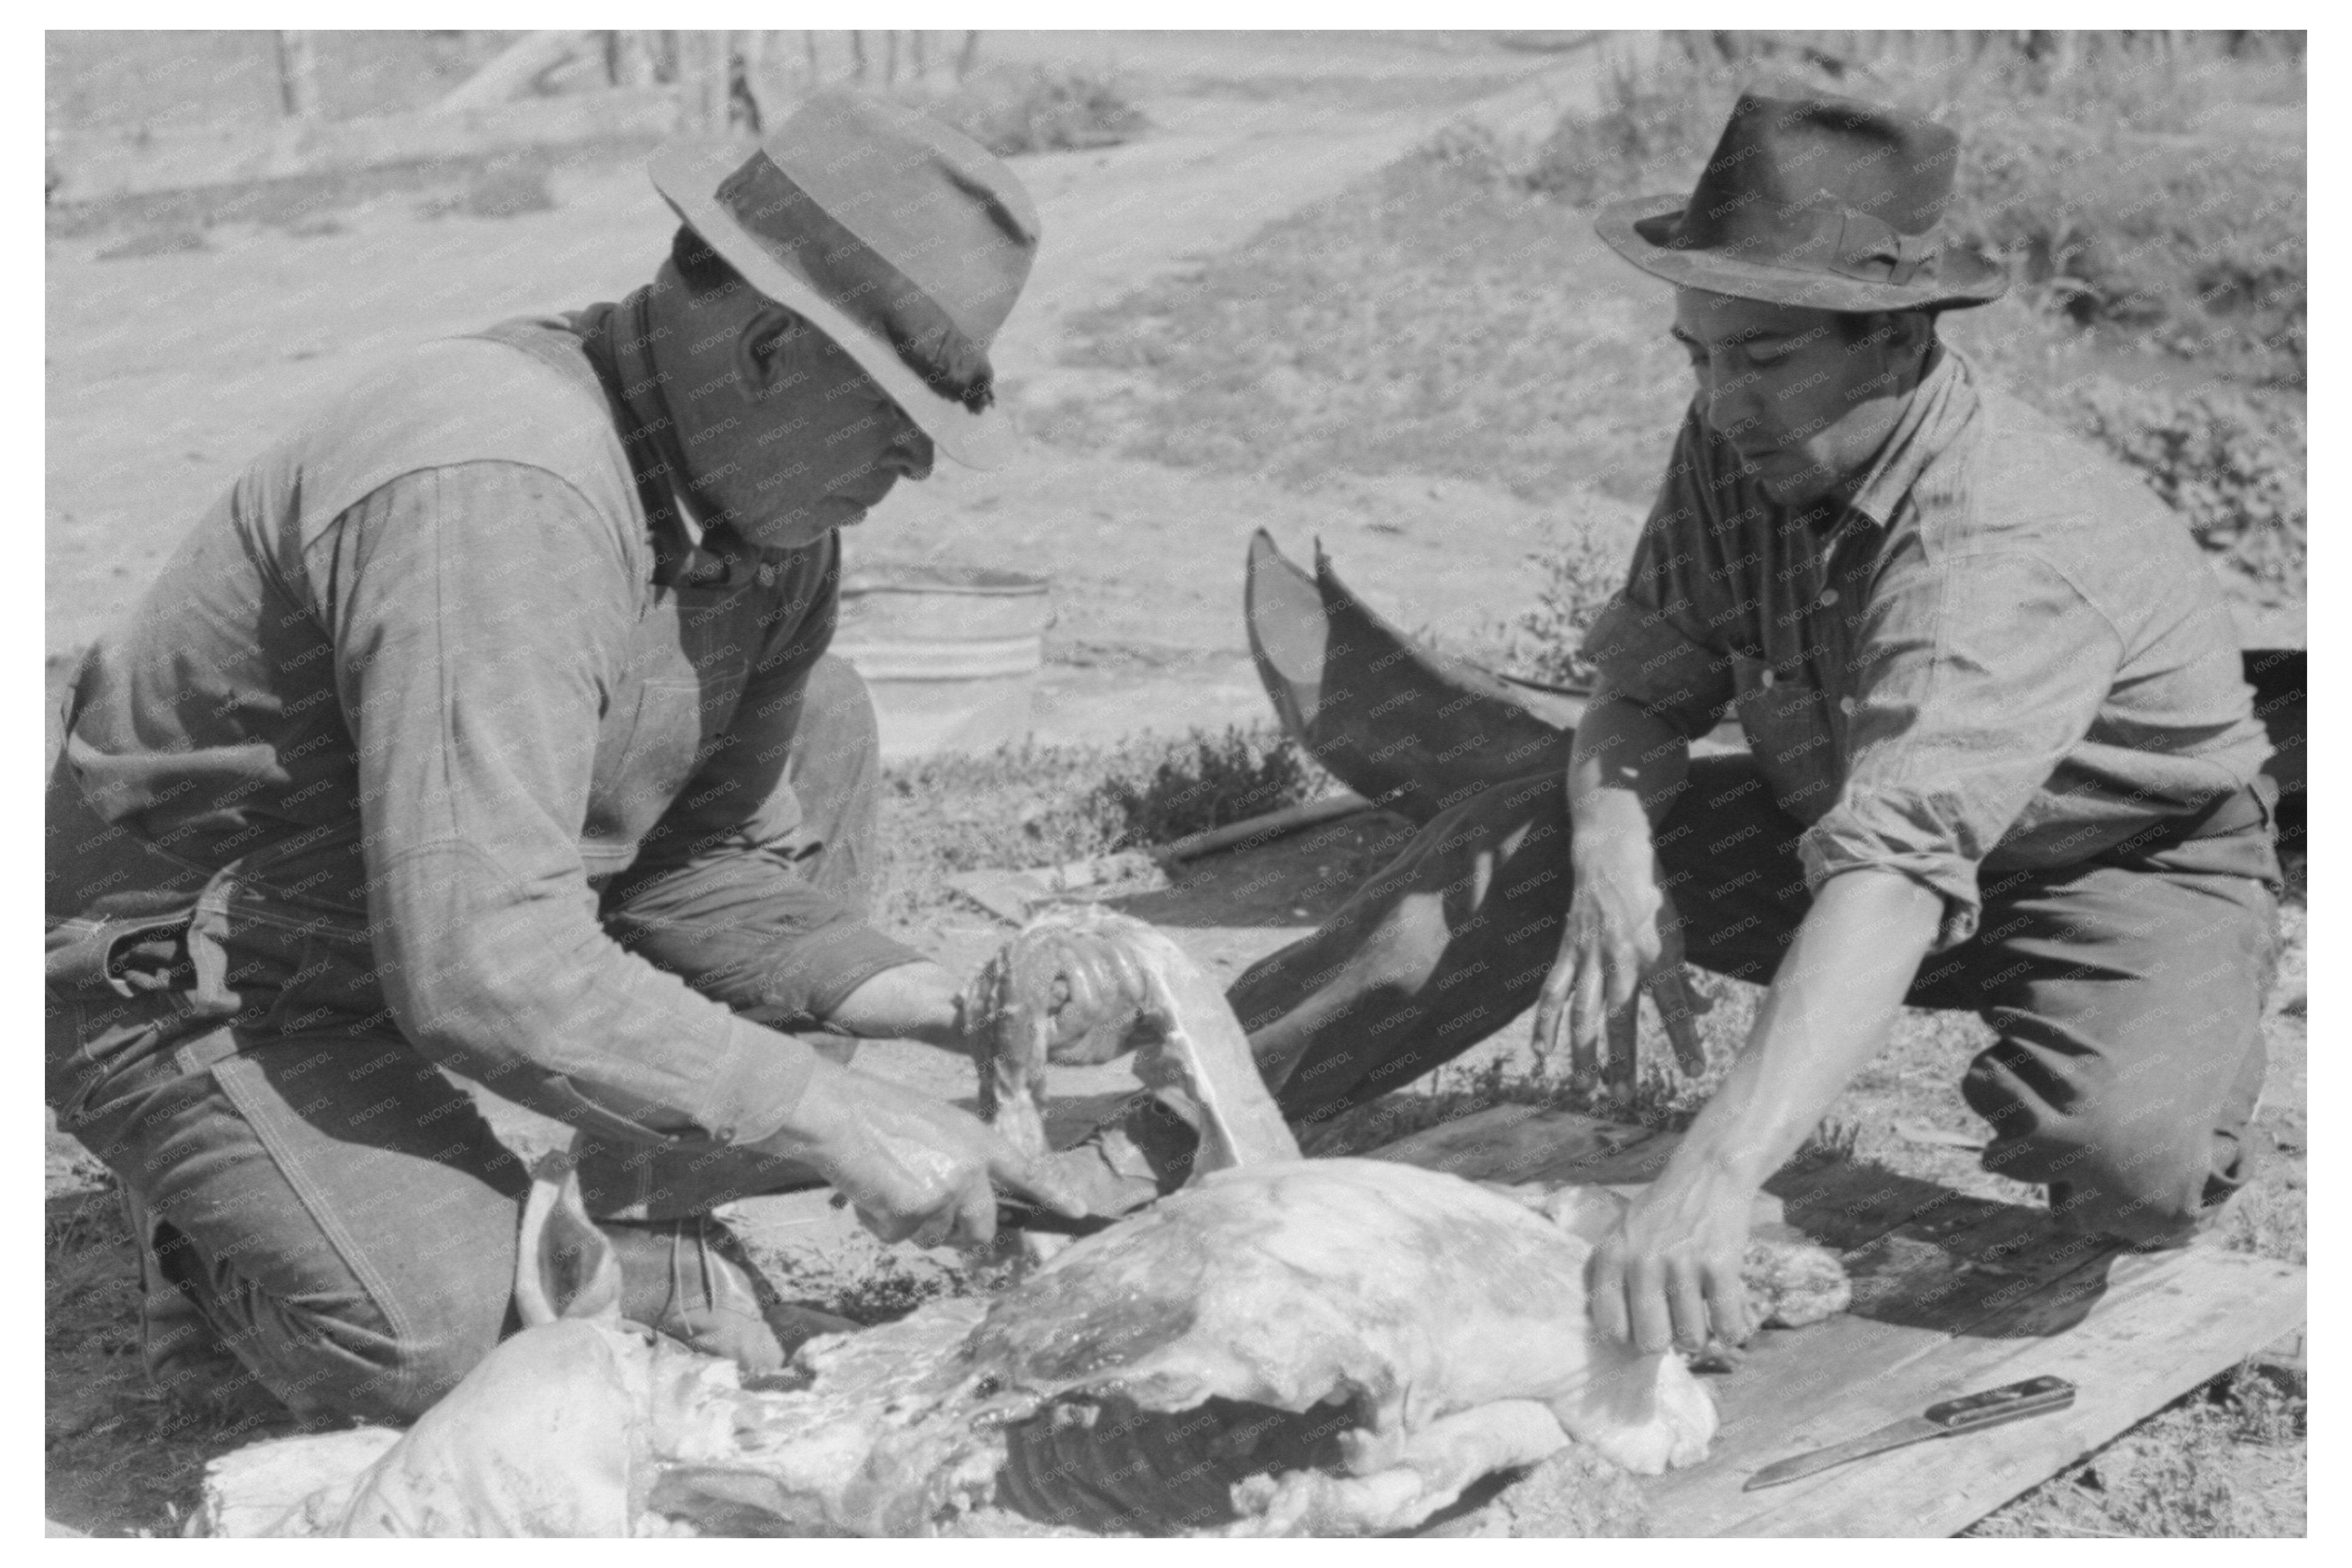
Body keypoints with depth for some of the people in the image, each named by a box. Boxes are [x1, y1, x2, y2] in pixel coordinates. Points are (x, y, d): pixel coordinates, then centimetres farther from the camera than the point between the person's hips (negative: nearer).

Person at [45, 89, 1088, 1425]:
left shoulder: (773, 510, -6)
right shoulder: (500, 496, -35)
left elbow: (699, 862, 0)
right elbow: (481, 969, -39)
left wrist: (943, 1007, -14)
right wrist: (837, 1121, -34)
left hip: (457, 899, 8)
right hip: (186, 972, -8)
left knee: (812, 722, 0)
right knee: (429, 1342, -31)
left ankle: (653, 1233, 4)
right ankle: (233, 1239, 6)